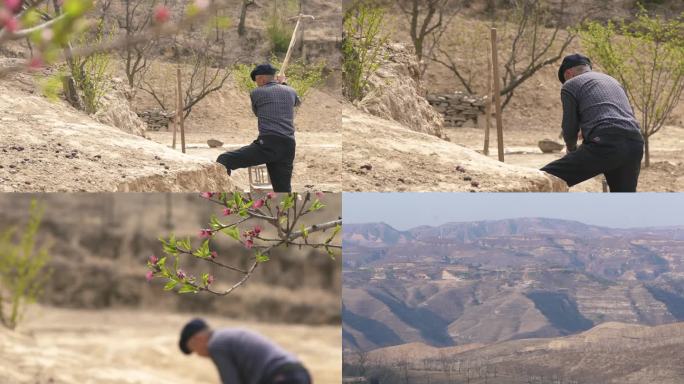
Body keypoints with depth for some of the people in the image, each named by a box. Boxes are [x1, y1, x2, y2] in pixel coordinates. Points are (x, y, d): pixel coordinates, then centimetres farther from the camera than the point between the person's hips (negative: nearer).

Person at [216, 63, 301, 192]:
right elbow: (297, 102, 43)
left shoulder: (257, 93, 7)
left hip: (267, 145, -5)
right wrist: (283, 84, 54)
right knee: (283, 191, 11)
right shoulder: (290, 92, 17)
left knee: (223, 161, -4)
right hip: (288, 148, 5)